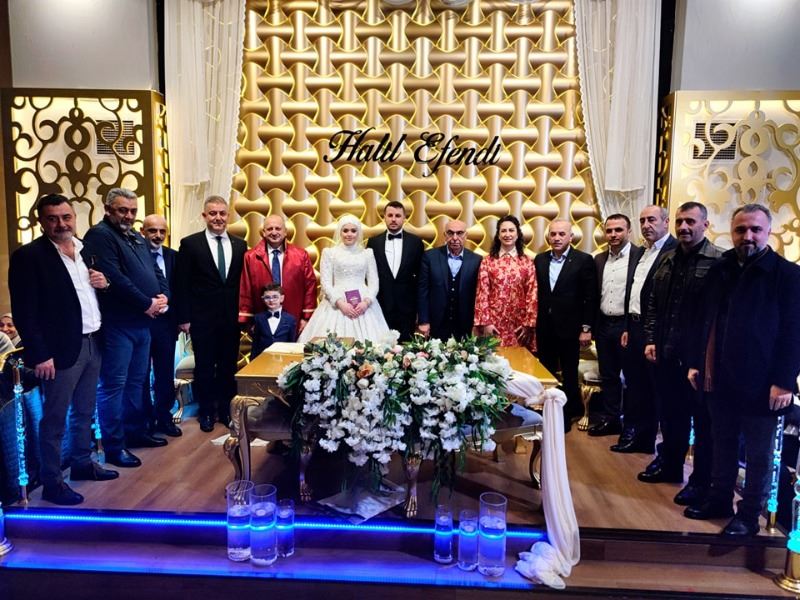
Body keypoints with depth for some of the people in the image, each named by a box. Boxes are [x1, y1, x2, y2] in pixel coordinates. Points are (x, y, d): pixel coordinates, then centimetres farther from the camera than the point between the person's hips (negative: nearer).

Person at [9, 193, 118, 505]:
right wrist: (39, 355, -19)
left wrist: (104, 283, -2)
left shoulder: (86, 249, 10)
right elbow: (25, 311, -15)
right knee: (54, 419, 4)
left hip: (92, 342, 7)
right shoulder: (28, 255, -11)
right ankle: (52, 482, 16)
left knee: (85, 412, 19)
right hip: (62, 348, -7)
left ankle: (82, 463, 34)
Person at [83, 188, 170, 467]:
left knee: (136, 381, 17)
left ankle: (136, 432, 29)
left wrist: (163, 297, -4)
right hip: (117, 324, -9)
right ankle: (114, 447, 6)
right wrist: (147, 303, -16)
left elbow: (155, 272, 17)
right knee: (114, 385, -2)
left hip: (142, 321, 9)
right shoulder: (100, 235, -10)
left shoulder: (138, 239, 18)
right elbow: (114, 278, -21)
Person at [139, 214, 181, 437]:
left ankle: (164, 417, 26)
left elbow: (178, 288, 8)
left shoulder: (173, 256, 7)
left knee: (165, 373, 12)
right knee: (140, 375, 9)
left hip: (165, 321, 4)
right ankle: (144, 420, 23)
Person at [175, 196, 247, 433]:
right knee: (204, 368, 9)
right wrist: (184, 318, -7)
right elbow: (182, 284, -4)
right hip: (202, 318, -2)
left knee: (229, 368, 12)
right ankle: (206, 412, 25)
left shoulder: (240, 245, 6)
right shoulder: (190, 243, -2)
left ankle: (226, 409, 28)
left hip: (232, 318, 3)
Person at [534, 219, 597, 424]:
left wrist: (586, 328, -9)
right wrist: (533, 324, 4)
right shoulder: (540, 259, 6)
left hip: (569, 328, -4)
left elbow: (591, 297, -7)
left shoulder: (584, 260, -6)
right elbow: (536, 293, 7)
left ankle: (568, 413, 24)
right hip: (544, 329, 4)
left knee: (569, 374, 9)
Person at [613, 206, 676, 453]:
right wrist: (627, 328, 14)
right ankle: (634, 435, 30)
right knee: (635, 384, 17)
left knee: (657, 388, 5)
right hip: (635, 328, 9)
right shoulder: (642, 253, 15)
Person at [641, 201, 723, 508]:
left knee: (702, 420, 7)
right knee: (669, 414, 18)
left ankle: (701, 482, 21)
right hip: (666, 354, 6)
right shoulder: (667, 259, 10)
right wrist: (650, 340, 7)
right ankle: (669, 465, 35)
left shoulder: (718, 261, -10)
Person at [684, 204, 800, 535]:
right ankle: (719, 499, 33)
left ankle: (749, 514, 23)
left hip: (760, 383, -4)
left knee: (758, 453, 10)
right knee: (723, 445, 18)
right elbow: (704, 320, 11)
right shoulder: (719, 269, 7)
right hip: (721, 379, 5)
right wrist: (695, 362, 8)